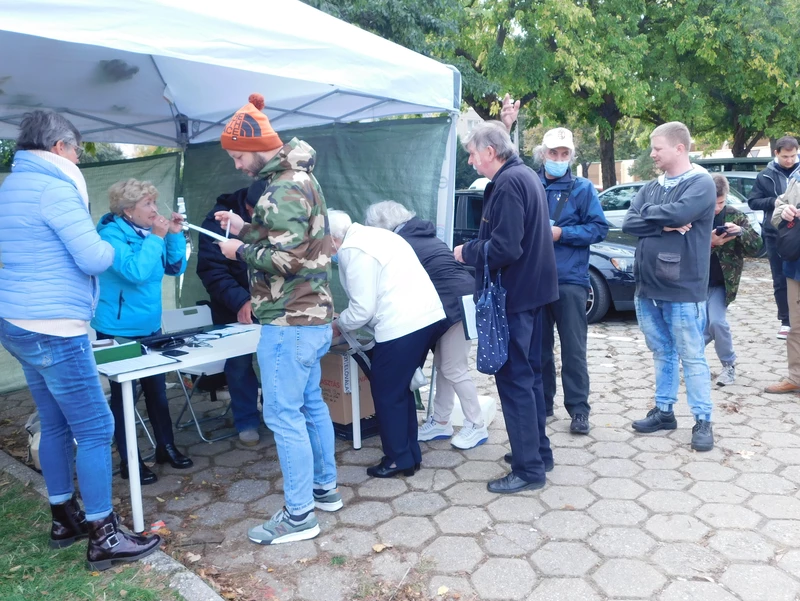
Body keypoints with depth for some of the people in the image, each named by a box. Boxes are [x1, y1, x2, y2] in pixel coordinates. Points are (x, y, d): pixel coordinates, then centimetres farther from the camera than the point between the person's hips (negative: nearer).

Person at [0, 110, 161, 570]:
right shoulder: (55, 188, -14)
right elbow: (93, 259, -18)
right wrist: (116, 246, 2)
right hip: (52, 328, -10)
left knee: (56, 424, 17)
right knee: (96, 428, -4)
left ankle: (65, 518, 28)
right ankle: (104, 537, 3)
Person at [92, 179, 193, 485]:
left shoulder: (147, 232, 5)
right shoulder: (112, 235, -16)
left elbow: (176, 267, 6)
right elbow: (135, 271, -31)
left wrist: (175, 235, -5)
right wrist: (156, 238, -24)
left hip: (150, 328, 7)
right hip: (118, 332, -7)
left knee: (157, 391, 14)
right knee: (123, 395, 5)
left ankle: (166, 447, 28)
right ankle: (129, 460, 16)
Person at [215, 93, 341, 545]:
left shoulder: (287, 189, -18)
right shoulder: (299, 178, 15)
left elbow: (284, 258, -24)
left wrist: (240, 250, -9)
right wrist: (246, 229, 11)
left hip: (290, 322, -11)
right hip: (313, 315, 11)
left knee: (283, 414, -3)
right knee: (311, 403, 19)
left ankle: (299, 516, 8)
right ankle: (325, 487, 33)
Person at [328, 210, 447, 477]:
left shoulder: (351, 250, -9)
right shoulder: (375, 235, 21)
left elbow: (363, 308, -10)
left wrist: (337, 325, 8)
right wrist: (345, 320, 27)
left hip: (403, 325, -10)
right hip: (430, 316, 10)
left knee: (387, 393, 6)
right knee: (401, 389, 19)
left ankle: (398, 459, 17)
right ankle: (411, 456, 26)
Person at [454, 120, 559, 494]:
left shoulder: (508, 183, -19)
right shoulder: (526, 176, 13)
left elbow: (504, 248, -26)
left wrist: (467, 252, -10)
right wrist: (477, 247, 9)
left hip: (514, 295, -10)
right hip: (531, 289, 10)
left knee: (513, 378, -3)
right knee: (529, 373, 18)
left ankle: (529, 469, 5)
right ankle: (538, 450, 30)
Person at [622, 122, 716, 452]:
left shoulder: (701, 183, -8)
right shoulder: (651, 188, 11)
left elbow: (679, 212, -25)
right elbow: (629, 223, -1)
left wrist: (649, 213, -7)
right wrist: (665, 225, -14)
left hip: (683, 290, -6)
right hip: (648, 288, 7)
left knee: (692, 358, 2)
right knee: (662, 353, 16)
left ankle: (702, 421, 13)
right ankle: (664, 411, 28)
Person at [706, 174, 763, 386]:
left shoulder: (735, 217, -2)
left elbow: (756, 248, -3)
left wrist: (741, 232, -22)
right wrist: (709, 242, -25)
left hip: (722, 282, 0)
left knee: (717, 321, -14)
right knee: (704, 326, 2)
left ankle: (729, 365, 6)